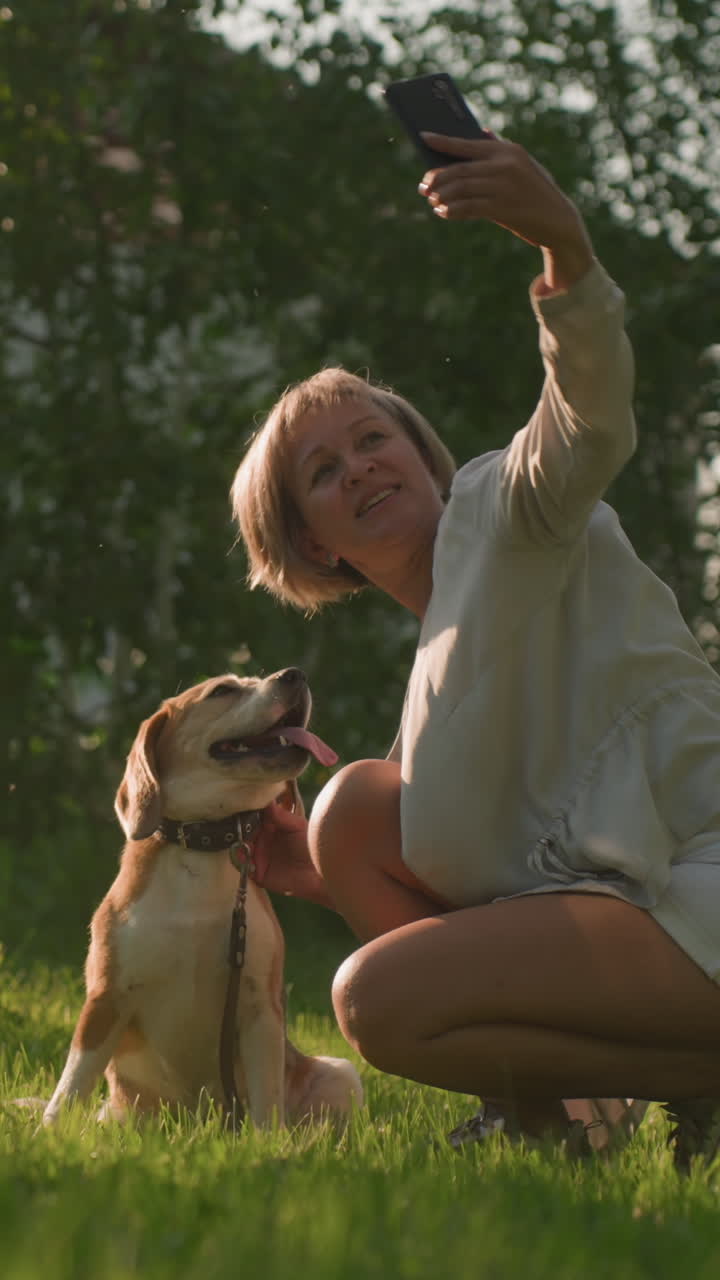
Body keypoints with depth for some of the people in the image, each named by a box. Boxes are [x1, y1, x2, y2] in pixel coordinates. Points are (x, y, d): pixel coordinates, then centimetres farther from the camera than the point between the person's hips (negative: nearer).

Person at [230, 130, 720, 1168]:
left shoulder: (500, 507, 1)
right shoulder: (441, 641, 24)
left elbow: (589, 428, -24)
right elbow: (482, 853, 23)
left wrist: (566, 246, -44)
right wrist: (326, 876, 11)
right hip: (617, 892, 9)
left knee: (377, 999, -18)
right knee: (356, 806, 6)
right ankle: (534, 1116, 4)